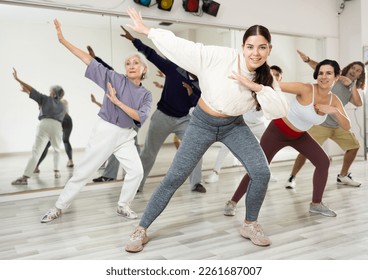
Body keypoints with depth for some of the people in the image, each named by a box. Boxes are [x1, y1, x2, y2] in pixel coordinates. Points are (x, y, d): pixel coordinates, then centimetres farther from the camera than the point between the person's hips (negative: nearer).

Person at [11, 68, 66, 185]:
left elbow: (32, 89, 14)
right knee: (57, 150, 28)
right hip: (57, 127, 3)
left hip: (44, 125, -3)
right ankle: (57, 171, 18)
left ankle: (25, 177, -20)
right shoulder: (63, 106, 29)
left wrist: (17, 79, 19)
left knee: (36, 151, -10)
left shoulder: (46, 99, 20)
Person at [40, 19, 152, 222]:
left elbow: (141, 117, -12)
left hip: (125, 136, 3)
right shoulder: (115, 79, -5)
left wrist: (118, 102, -21)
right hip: (105, 131, -3)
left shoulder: (146, 94, 2)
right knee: (84, 171, 0)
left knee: (136, 171, -3)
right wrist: (63, 41, -11)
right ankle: (59, 207, 14)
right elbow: (90, 60, -8)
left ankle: (123, 206, 17)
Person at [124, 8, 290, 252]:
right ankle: (142, 230, 11)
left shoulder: (265, 78, -9)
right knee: (175, 177, -4)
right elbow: (183, 47, -21)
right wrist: (146, 30, -20)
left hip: (234, 125, 4)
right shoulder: (221, 56, -21)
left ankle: (250, 225, 15)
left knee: (262, 173, -11)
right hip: (203, 123, -3)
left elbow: (281, 110, -20)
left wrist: (255, 86, -31)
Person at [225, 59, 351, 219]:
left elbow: (347, 127, -10)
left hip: (299, 135, 6)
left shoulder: (334, 100, -8)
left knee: (323, 162, 2)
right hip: (278, 131, -6)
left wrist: (334, 111, -29)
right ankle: (232, 202, 7)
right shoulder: (306, 89, -27)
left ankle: (316, 204, 18)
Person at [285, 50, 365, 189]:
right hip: (320, 123, -7)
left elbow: (358, 103, -6)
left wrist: (352, 85, -11)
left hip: (338, 125, 7)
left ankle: (343, 176, 25)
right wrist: (308, 60, -36)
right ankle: (292, 178, 2)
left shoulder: (352, 90, 13)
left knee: (354, 146, 10)